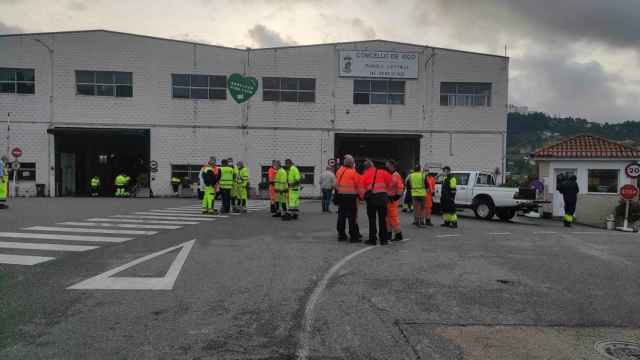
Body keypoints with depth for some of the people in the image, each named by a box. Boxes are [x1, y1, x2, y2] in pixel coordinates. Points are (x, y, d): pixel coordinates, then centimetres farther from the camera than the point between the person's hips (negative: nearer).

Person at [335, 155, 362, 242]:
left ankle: (341, 234, 19)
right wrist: (361, 194, 7)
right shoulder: (353, 172, -12)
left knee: (341, 215, 12)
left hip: (340, 195, 6)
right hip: (350, 196, -6)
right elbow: (358, 185, -6)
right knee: (352, 216, -1)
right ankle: (354, 236, 2)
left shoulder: (339, 171, 5)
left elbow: (337, 184, 10)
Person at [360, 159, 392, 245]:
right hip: (383, 197, 2)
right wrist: (387, 190, 11)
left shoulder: (365, 175, 4)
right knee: (382, 219, 10)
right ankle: (384, 239, 14)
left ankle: (372, 239, 7)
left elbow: (362, 189, 0)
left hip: (371, 198, -2)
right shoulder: (382, 172, 7)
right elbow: (390, 181, -2)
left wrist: (364, 196, 16)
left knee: (372, 219, 6)